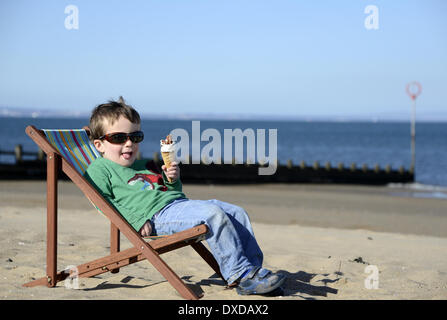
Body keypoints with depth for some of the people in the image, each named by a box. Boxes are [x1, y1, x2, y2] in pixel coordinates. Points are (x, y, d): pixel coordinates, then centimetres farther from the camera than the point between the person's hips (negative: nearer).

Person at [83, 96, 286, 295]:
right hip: (158, 214, -10)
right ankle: (240, 274, -28)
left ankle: (253, 268, 0)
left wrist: (173, 180, 11)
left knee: (237, 213, -1)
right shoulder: (99, 169, 6)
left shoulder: (143, 166, 31)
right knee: (214, 215, -29)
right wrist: (137, 220, -18)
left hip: (181, 202, 10)